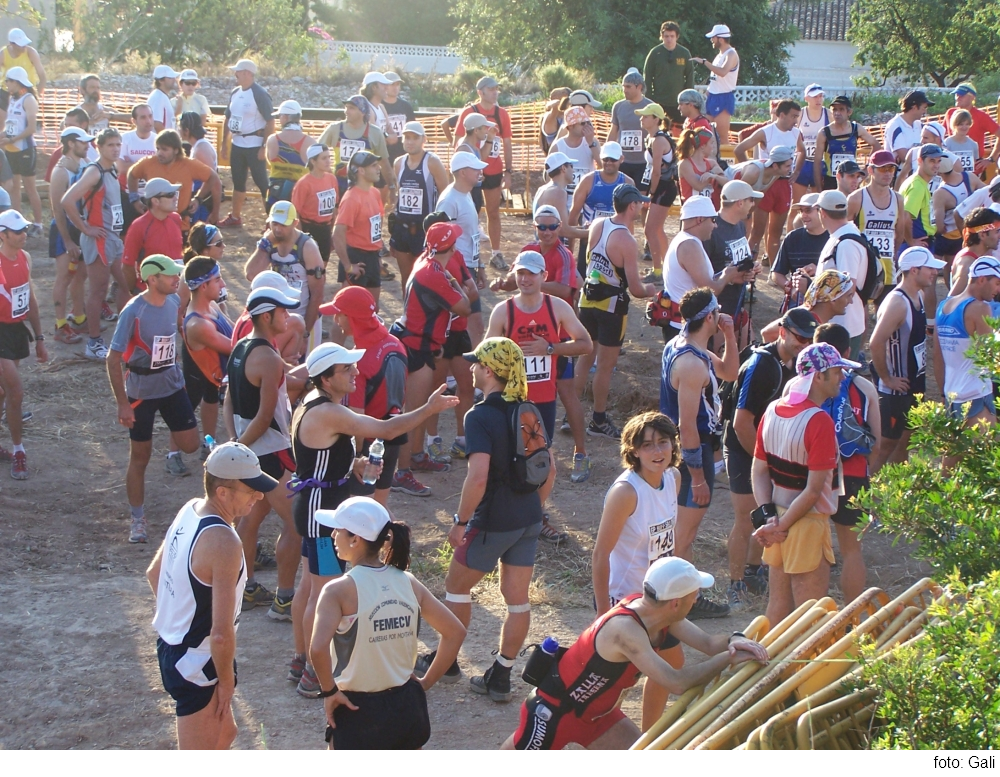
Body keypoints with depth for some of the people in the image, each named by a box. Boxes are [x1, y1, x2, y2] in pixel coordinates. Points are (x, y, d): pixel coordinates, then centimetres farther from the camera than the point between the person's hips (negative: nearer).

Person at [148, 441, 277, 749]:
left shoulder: (189, 510, -2)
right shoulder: (223, 543, -30)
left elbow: (154, 573, 14)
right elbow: (222, 633, -30)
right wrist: (226, 683, -15)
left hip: (171, 645, 9)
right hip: (197, 666, -9)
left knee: (223, 733, 29)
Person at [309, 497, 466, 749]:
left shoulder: (340, 591, -16)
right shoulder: (408, 583, 0)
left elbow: (318, 648, -31)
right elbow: (455, 631, 5)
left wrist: (329, 691, -15)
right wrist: (426, 683, 11)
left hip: (357, 711, -5)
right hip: (408, 707, 5)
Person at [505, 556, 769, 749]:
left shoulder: (654, 610, -13)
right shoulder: (625, 629, -38)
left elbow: (707, 643, -4)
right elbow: (676, 682, -43)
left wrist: (734, 640, -26)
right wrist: (729, 657, -34)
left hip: (597, 712, 8)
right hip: (555, 707, -8)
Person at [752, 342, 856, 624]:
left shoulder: (773, 410, 3)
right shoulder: (819, 422, -20)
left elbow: (759, 470, 5)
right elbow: (813, 490, -21)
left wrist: (770, 516, -3)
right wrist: (781, 527, -13)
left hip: (779, 516, 8)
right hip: (807, 522, -8)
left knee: (778, 604, 17)